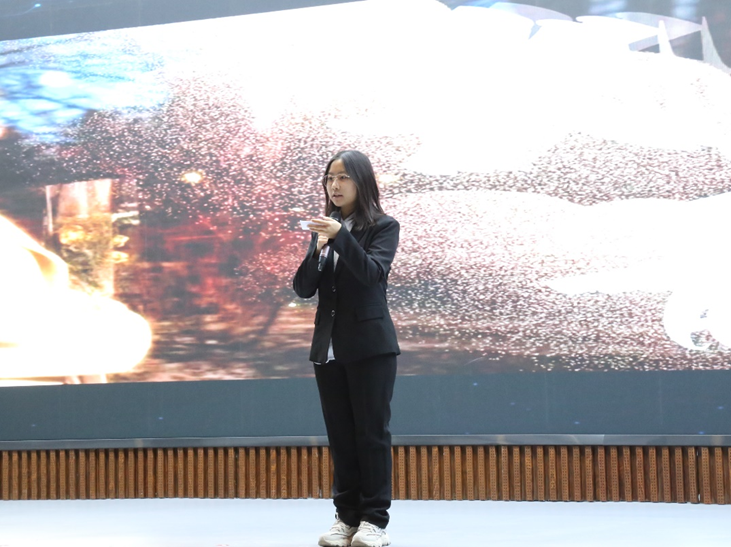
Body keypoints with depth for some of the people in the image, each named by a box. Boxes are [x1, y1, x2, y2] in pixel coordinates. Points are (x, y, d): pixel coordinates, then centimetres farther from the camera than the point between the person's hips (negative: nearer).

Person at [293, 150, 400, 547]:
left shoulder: (383, 227, -1)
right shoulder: (323, 229, 12)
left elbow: (372, 273, -17)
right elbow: (303, 289, 5)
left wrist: (341, 236, -27)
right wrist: (317, 250, -11)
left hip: (370, 345, -5)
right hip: (328, 347, 5)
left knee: (371, 432, -3)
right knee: (340, 435, 6)